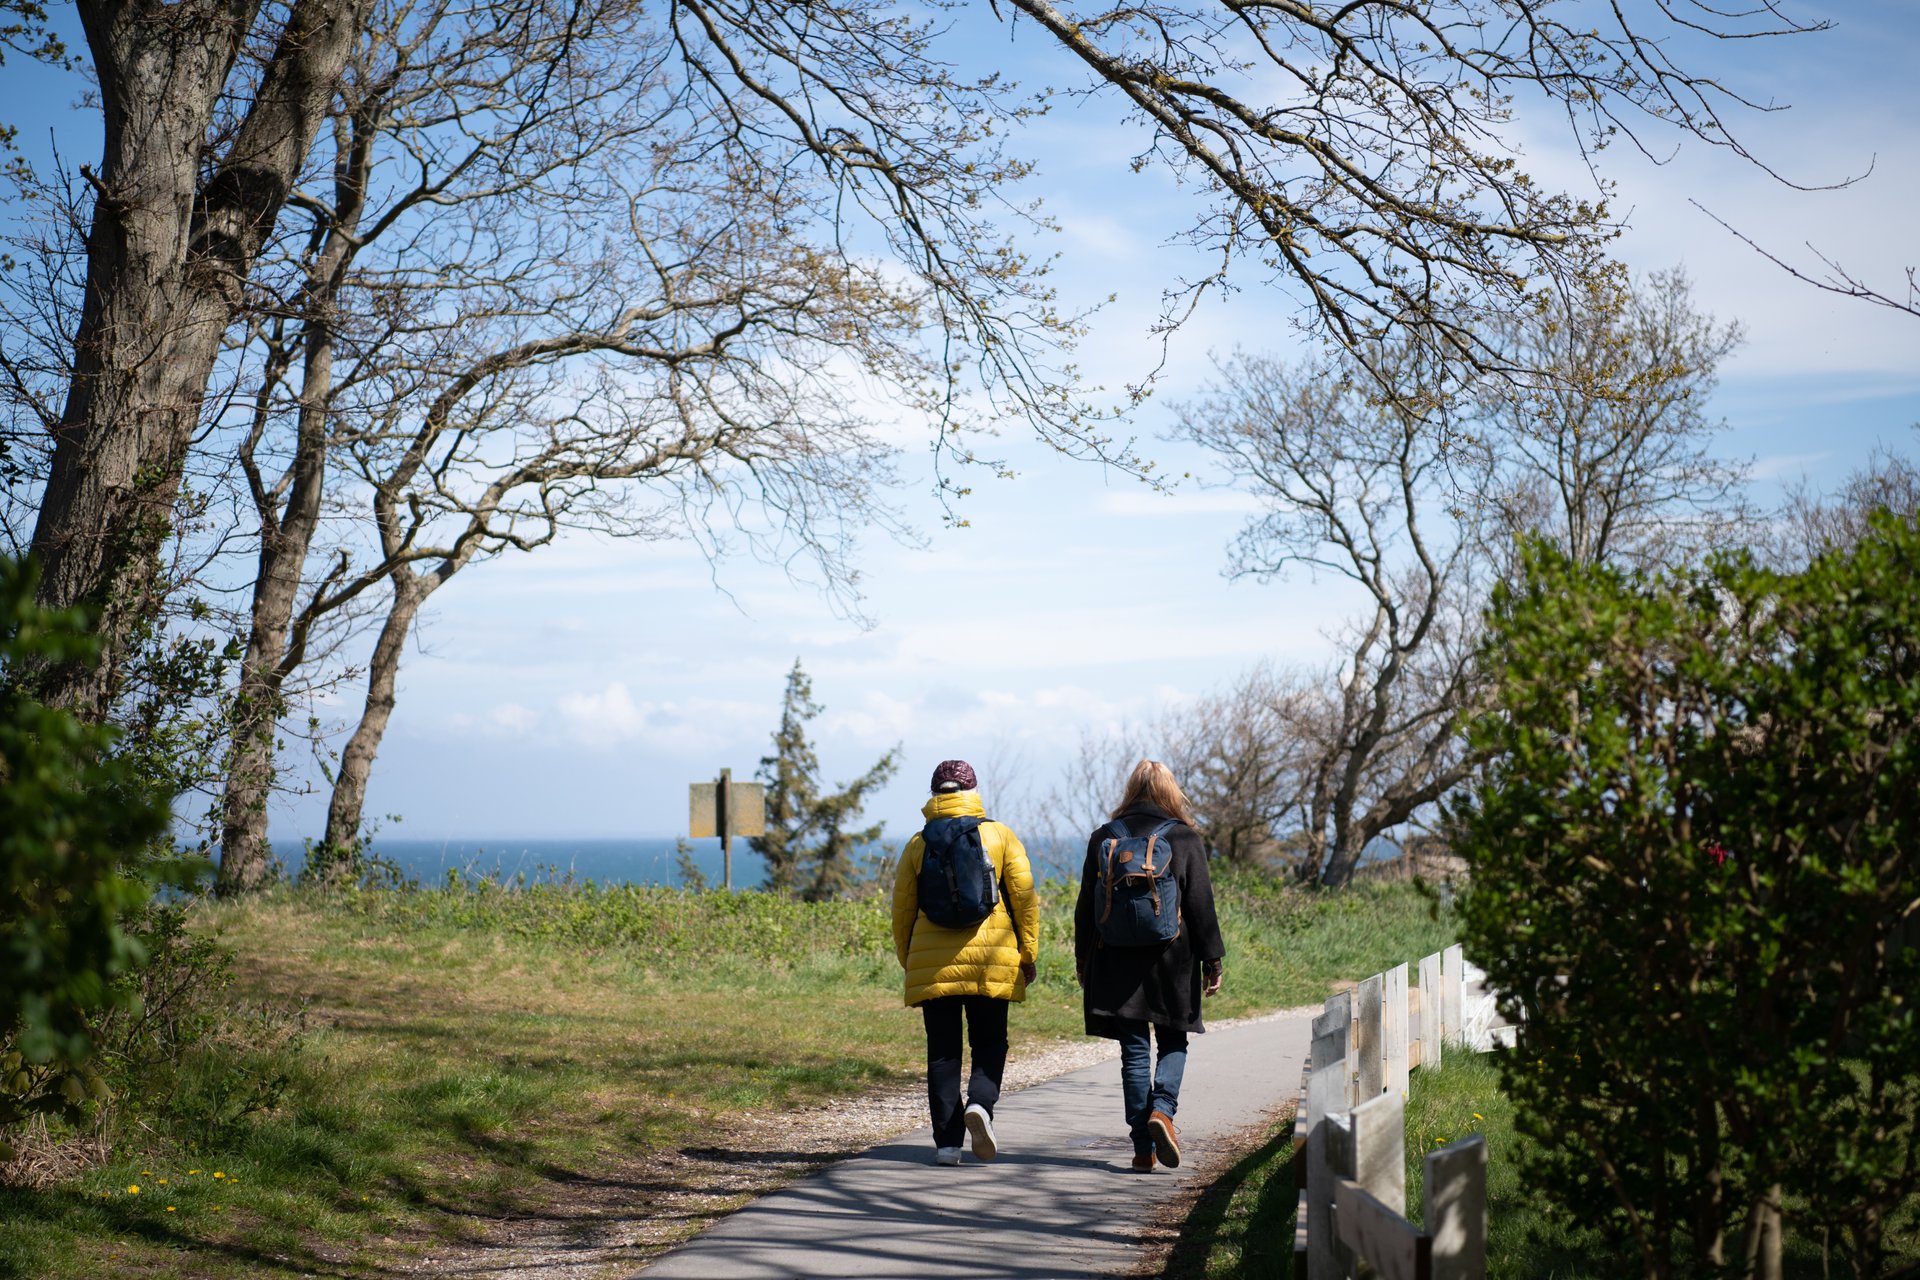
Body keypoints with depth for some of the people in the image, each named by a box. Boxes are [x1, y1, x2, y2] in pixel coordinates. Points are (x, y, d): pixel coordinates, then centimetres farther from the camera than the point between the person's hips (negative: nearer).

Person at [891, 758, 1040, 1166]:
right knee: (989, 1043, 11)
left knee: (942, 1051, 6)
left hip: (931, 963, 1)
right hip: (991, 963, -1)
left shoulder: (918, 844, 6)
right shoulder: (1000, 836, 3)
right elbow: (1024, 895, -1)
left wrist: (907, 961, 19)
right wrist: (1028, 953, 5)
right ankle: (980, 1104, -16)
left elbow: (902, 909, 8)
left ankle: (947, 1142, 2)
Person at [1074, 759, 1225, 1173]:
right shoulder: (1185, 840, -2)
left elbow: (1086, 907, 7)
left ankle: (1143, 1149, 4)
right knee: (1173, 1043, 13)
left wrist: (1083, 960, 15)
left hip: (1117, 962, 2)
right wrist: (1212, 959, 4)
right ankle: (1162, 1108, -14)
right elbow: (1201, 906, -2)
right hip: (1171, 962, -2)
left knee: (1134, 1051, 6)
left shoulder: (1103, 839, 4)